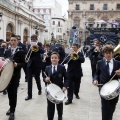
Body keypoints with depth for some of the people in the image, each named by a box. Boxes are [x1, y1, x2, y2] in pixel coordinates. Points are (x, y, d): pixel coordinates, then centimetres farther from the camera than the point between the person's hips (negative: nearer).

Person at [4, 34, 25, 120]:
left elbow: (23, 63, -7)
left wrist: (17, 65, -24)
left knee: (14, 92, -4)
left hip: (16, 75, -4)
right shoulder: (7, 51, 10)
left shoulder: (21, 51, -4)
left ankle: (12, 111, 5)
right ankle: (11, 107, 31)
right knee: (9, 91, 12)